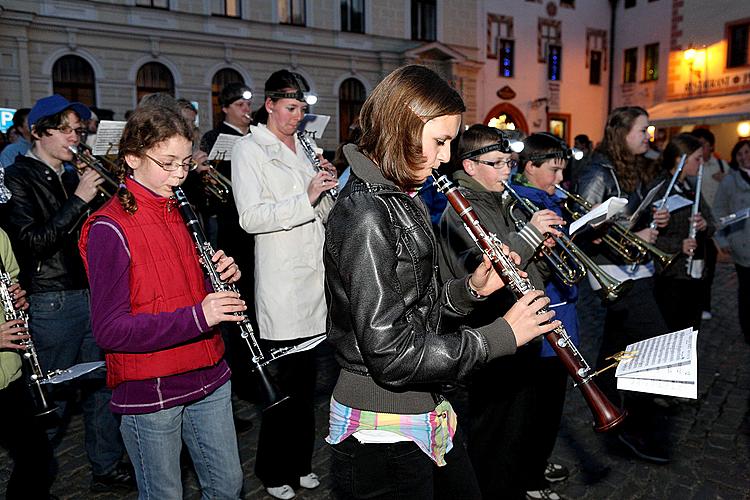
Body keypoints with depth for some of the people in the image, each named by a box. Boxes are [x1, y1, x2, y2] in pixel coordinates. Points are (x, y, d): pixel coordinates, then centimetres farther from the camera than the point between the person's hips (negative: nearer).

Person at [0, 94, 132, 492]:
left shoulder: (71, 178, 13)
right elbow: (33, 241, -19)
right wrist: (79, 199, -22)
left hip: (91, 295, 7)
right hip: (51, 303, -7)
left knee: (100, 385, 13)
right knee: (52, 399, 4)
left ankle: (107, 468, 28)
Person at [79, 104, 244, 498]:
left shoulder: (182, 212, 7)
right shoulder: (110, 228, -14)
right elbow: (109, 330, -18)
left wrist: (225, 276, -6)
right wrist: (196, 317, -29)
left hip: (208, 378, 6)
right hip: (148, 393, -6)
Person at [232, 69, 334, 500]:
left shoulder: (303, 146, 18)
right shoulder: (250, 149, -3)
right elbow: (251, 217, -16)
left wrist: (328, 187, -1)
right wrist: (305, 198, -22)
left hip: (312, 275, 6)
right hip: (281, 282, -6)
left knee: (306, 375, 13)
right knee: (285, 378, 0)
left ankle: (300, 462, 30)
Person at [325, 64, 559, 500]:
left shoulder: (402, 201, 7)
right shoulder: (365, 213, -23)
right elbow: (390, 353, -26)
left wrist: (470, 289, -4)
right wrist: (503, 335, -20)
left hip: (426, 410, 9)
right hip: (383, 431, -9)